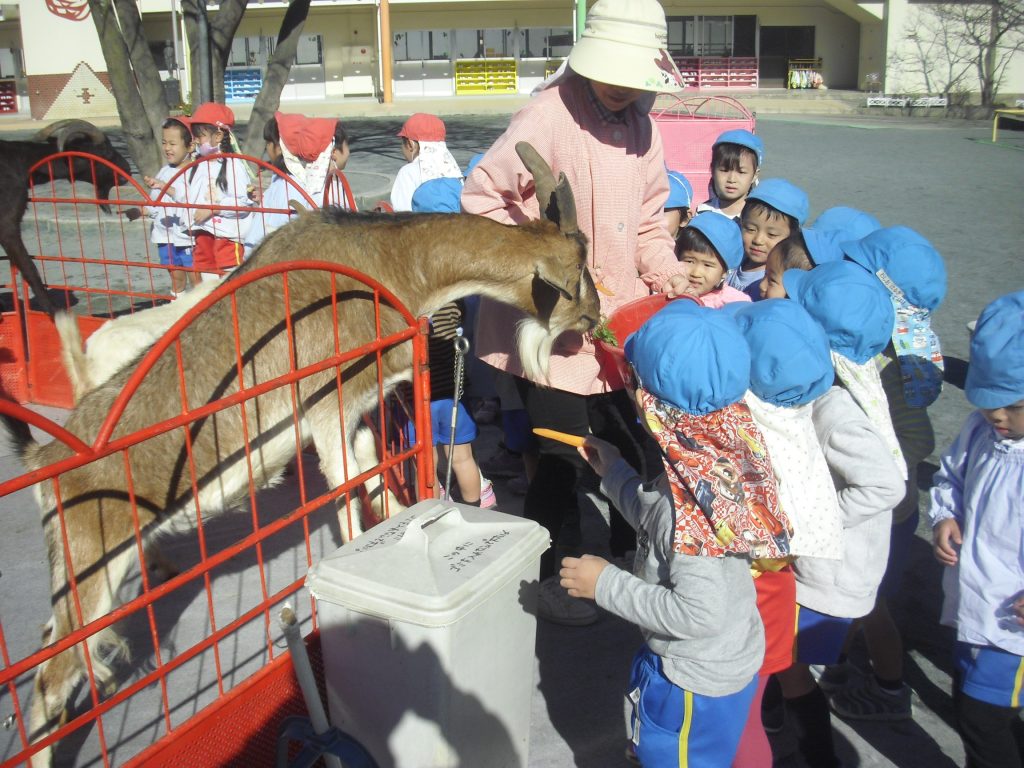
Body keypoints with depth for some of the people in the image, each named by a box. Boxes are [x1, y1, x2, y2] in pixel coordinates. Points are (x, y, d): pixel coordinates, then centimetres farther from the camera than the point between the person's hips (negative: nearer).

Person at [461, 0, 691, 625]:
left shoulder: (643, 128, 6)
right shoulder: (548, 116, -18)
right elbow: (482, 198, -14)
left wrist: (667, 270, -4)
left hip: (619, 319, 7)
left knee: (631, 446, 17)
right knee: (562, 458, 2)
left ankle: (627, 558, 41)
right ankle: (537, 576, 27)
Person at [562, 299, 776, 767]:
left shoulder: (694, 496, -35)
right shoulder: (714, 460, -7)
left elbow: (698, 613, -34)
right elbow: (660, 524, 9)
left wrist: (606, 584, -25)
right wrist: (613, 469, 10)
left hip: (695, 684, -8)